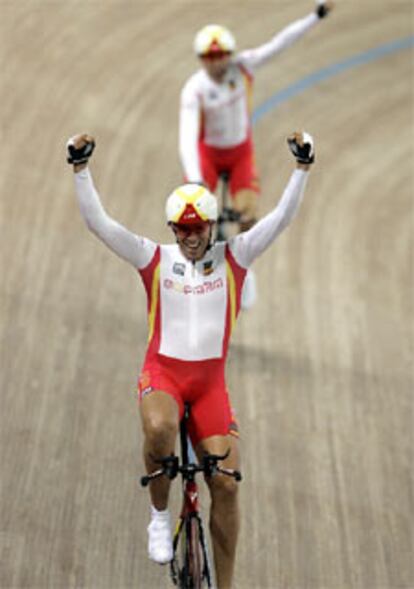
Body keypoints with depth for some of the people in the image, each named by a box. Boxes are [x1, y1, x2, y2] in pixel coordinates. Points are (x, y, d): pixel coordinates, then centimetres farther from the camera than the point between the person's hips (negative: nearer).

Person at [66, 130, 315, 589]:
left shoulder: (233, 257, 2)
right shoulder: (154, 259, 1)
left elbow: (282, 217, -5)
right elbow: (97, 222, -6)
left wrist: (302, 166, -18)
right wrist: (80, 167, -17)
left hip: (210, 382, 2)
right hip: (162, 374, -1)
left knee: (226, 484, -6)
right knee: (159, 429, -36)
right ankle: (160, 516, -8)